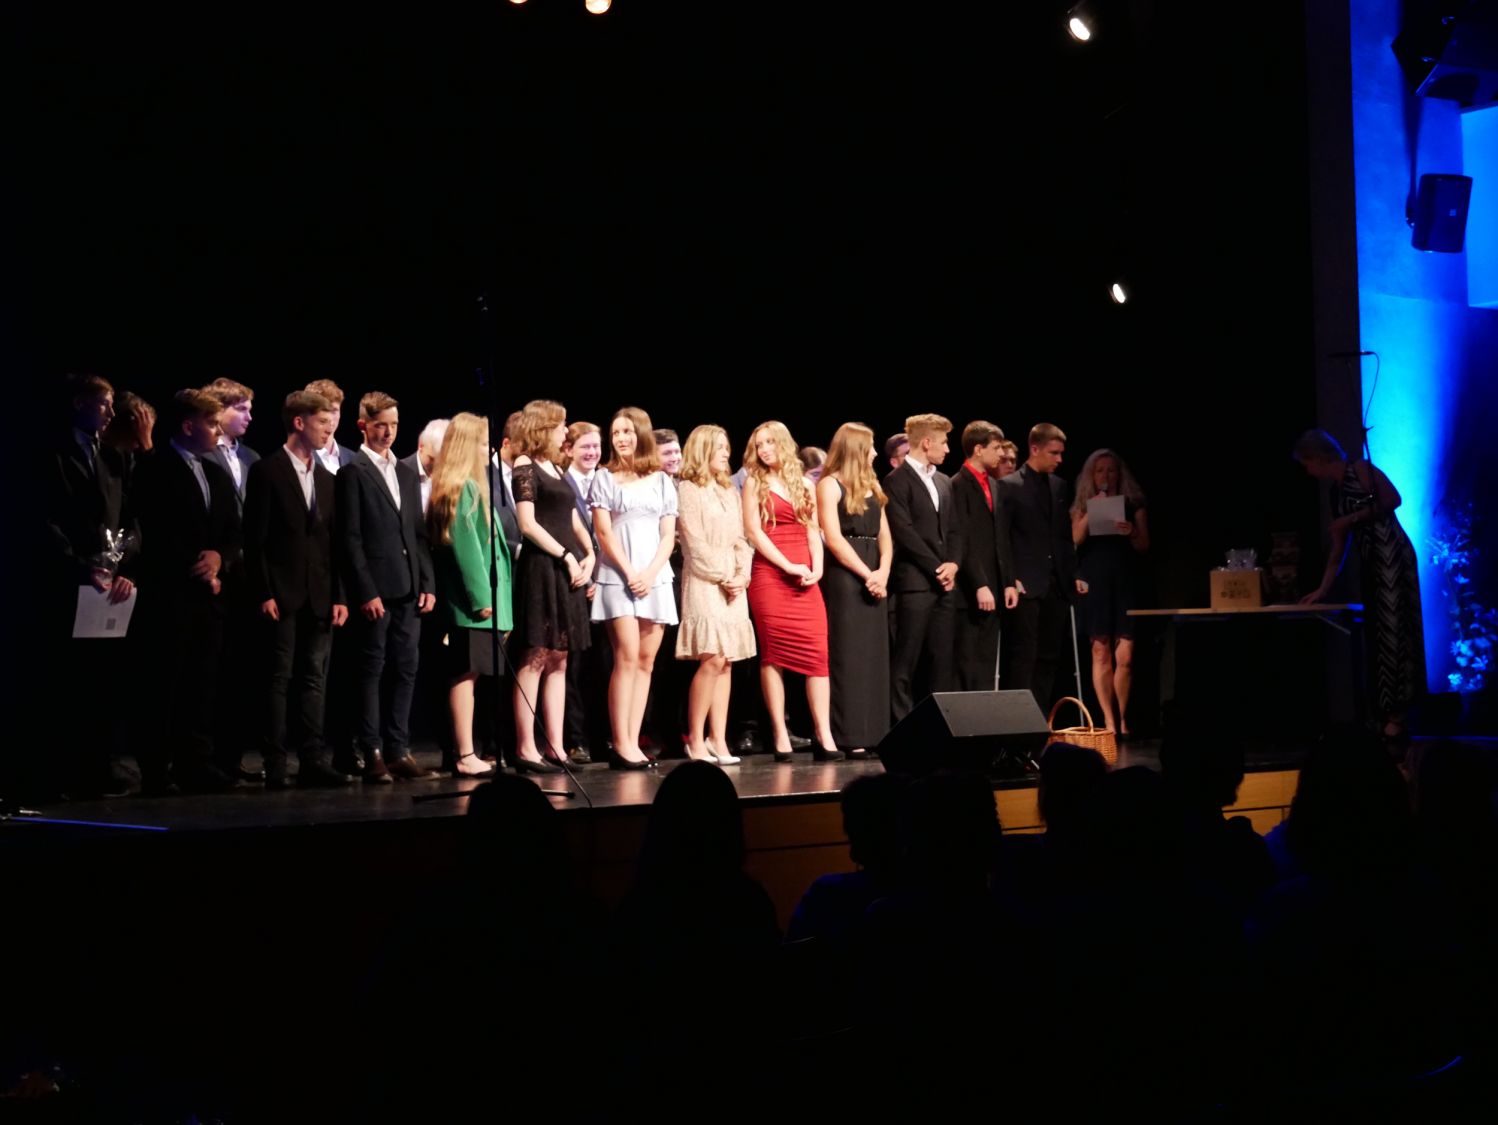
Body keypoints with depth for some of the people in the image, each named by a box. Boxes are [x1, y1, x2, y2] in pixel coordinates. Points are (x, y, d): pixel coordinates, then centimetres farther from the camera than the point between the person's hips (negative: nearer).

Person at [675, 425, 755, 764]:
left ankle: (718, 741, 2)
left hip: (734, 585, 7)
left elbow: (741, 539, 14)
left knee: (726, 662, 2)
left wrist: (743, 575, -2)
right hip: (704, 583, -7)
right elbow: (695, 543, -9)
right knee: (713, 658, -15)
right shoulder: (688, 489, -2)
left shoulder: (729, 491, 19)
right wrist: (723, 578, -12)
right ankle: (695, 740, -7)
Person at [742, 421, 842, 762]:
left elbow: (813, 532, 13)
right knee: (774, 654, -4)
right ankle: (780, 735, -4)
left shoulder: (804, 485, 16)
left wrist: (817, 568, -5)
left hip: (805, 579, 3)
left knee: (817, 652, -6)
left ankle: (824, 737, -8)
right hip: (769, 575, -3)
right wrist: (789, 566, -11)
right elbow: (753, 532, -5)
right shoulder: (754, 482, 5)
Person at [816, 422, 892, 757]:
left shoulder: (871, 485, 17)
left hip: (874, 577, 7)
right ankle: (848, 737, -6)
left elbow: (884, 534, 12)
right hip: (844, 576, -7)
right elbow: (833, 539, -12)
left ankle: (873, 733, 8)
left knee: (874, 654, 6)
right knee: (848, 655, -7)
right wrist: (867, 575, -13)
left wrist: (883, 572, -5)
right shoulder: (830, 485, -4)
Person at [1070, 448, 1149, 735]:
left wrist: (1132, 533, -15)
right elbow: (1075, 539, -3)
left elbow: (1144, 545, 4)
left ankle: (1123, 719, 8)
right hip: (1094, 584, 0)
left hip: (1125, 583, 0)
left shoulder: (1133, 505, 11)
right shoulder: (1083, 507, 12)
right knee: (1101, 653, -3)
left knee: (1125, 657, -6)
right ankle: (1109, 722, -1)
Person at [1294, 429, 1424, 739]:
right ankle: (1386, 711, 9)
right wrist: (1322, 590, 16)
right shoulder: (1336, 491, 18)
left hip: (1392, 554, -9)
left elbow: (1394, 499, -14)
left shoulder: (1361, 469, -3)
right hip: (1370, 561, 9)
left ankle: (1400, 714, -10)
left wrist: (1353, 518, -10)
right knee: (1378, 632, 7)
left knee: (1393, 629, -10)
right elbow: (1338, 548, 18)